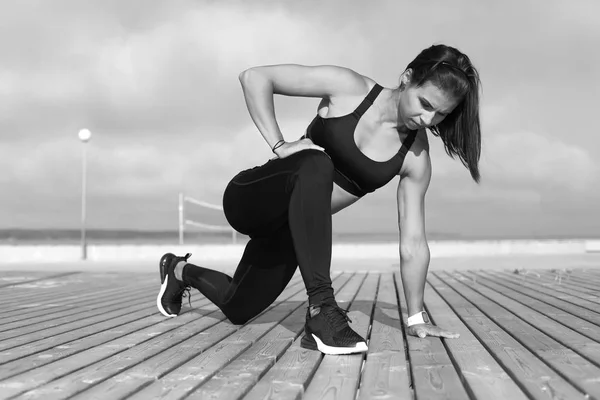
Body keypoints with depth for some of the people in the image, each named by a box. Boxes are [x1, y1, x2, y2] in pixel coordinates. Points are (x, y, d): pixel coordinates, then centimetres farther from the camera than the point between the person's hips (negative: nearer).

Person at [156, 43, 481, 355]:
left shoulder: (416, 159, -9)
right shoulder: (350, 88, -18)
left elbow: (413, 244, -6)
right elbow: (254, 78, -16)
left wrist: (417, 318, -7)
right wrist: (279, 145, -23)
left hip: (288, 231, 5)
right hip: (251, 200, -5)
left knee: (238, 310, 17)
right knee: (316, 164, -37)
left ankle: (182, 271, 50)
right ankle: (320, 309, -35)